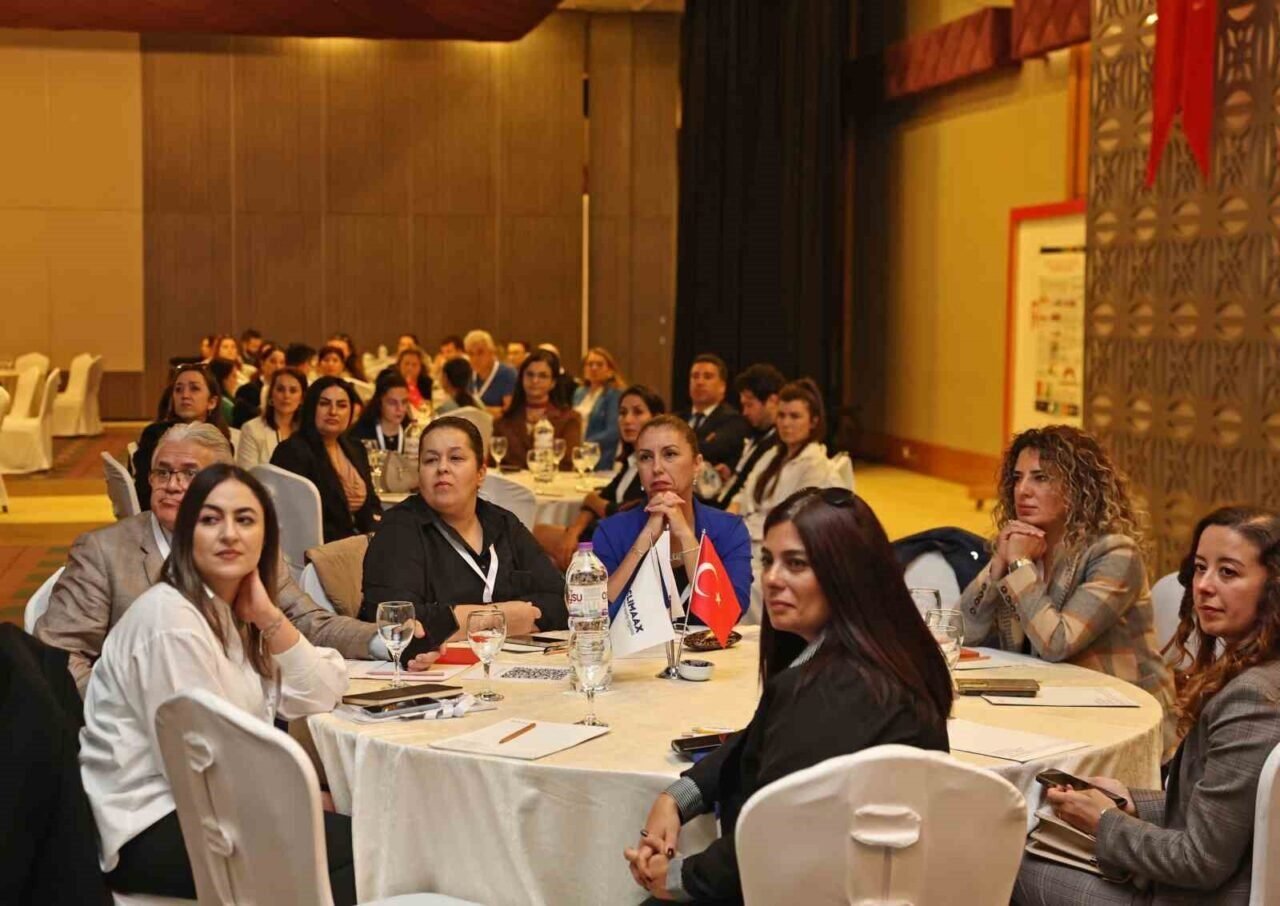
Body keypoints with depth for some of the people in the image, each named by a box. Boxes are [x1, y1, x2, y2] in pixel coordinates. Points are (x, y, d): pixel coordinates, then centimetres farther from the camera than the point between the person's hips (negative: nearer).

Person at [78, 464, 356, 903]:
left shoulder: (234, 612, 9)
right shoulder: (170, 617, -18)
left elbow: (319, 698, 2)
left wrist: (269, 617, -9)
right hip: (152, 829, -9)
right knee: (358, 844, -17)